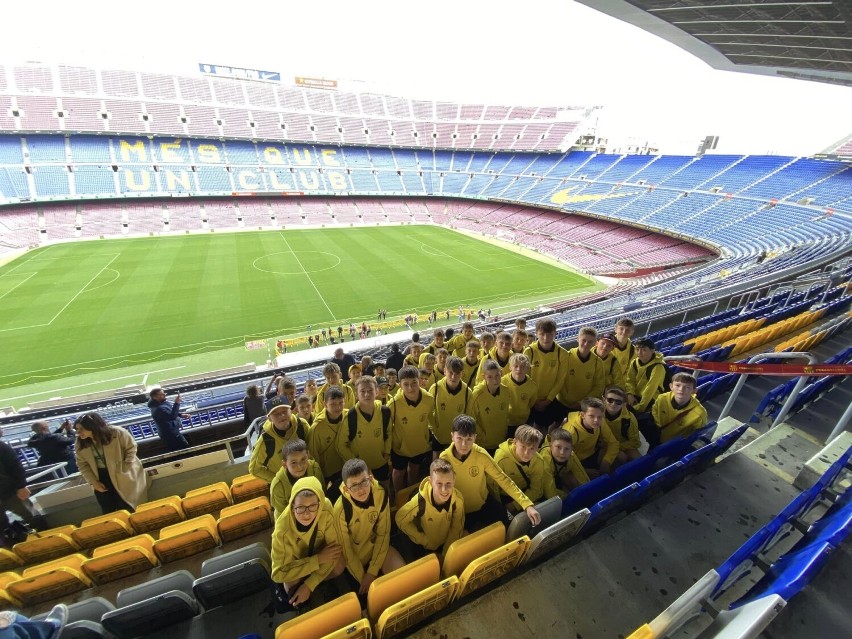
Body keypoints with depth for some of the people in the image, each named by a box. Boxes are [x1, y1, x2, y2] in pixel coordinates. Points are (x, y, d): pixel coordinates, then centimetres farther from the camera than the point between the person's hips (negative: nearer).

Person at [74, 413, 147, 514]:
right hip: (101, 478, 4)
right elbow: (82, 465, 4)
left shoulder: (116, 433, -21)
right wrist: (93, 482, -5)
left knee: (126, 510, 6)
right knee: (108, 512, 11)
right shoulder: (80, 444, -7)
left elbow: (131, 447, -10)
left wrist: (125, 470, -13)